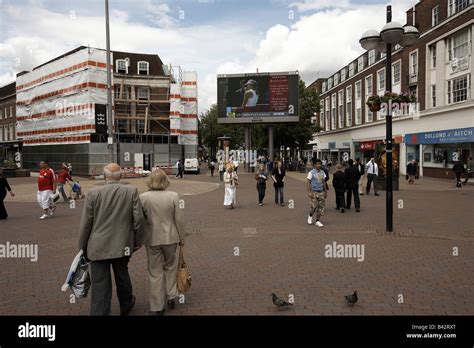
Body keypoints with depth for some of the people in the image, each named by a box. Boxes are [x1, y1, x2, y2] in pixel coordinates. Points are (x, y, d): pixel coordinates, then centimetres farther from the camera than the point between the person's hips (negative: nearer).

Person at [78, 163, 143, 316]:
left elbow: (85, 223, -5)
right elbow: (138, 218, -7)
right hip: (123, 245, 2)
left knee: (100, 285, 5)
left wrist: (83, 247, 7)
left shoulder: (93, 193, -9)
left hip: (98, 247, -2)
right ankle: (126, 305, 45)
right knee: (122, 276, 23)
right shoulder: (132, 191, -6)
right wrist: (136, 240, 7)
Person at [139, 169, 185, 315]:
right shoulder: (173, 196, -10)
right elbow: (179, 220, -5)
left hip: (152, 239, 0)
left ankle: (158, 306, 21)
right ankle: (171, 296, 24)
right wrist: (182, 238, 7)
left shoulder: (143, 197, -10)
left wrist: (139, 239, 10)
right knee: (170, 266, 24)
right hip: (170, 237, 0)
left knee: (155, 272, 12)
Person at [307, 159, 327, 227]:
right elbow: (308, 182, -9)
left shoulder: (322, 172, 10)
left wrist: (325, 191, 15)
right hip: (314, 192, -5)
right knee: (314, 206, -7)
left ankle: (317, 221, 11)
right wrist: (309, 192, -17)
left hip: (321, 192, 5)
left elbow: (324, 182, 17)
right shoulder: (311, 172, -7)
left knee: (321, 207, 2)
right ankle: (310, 216, 22)